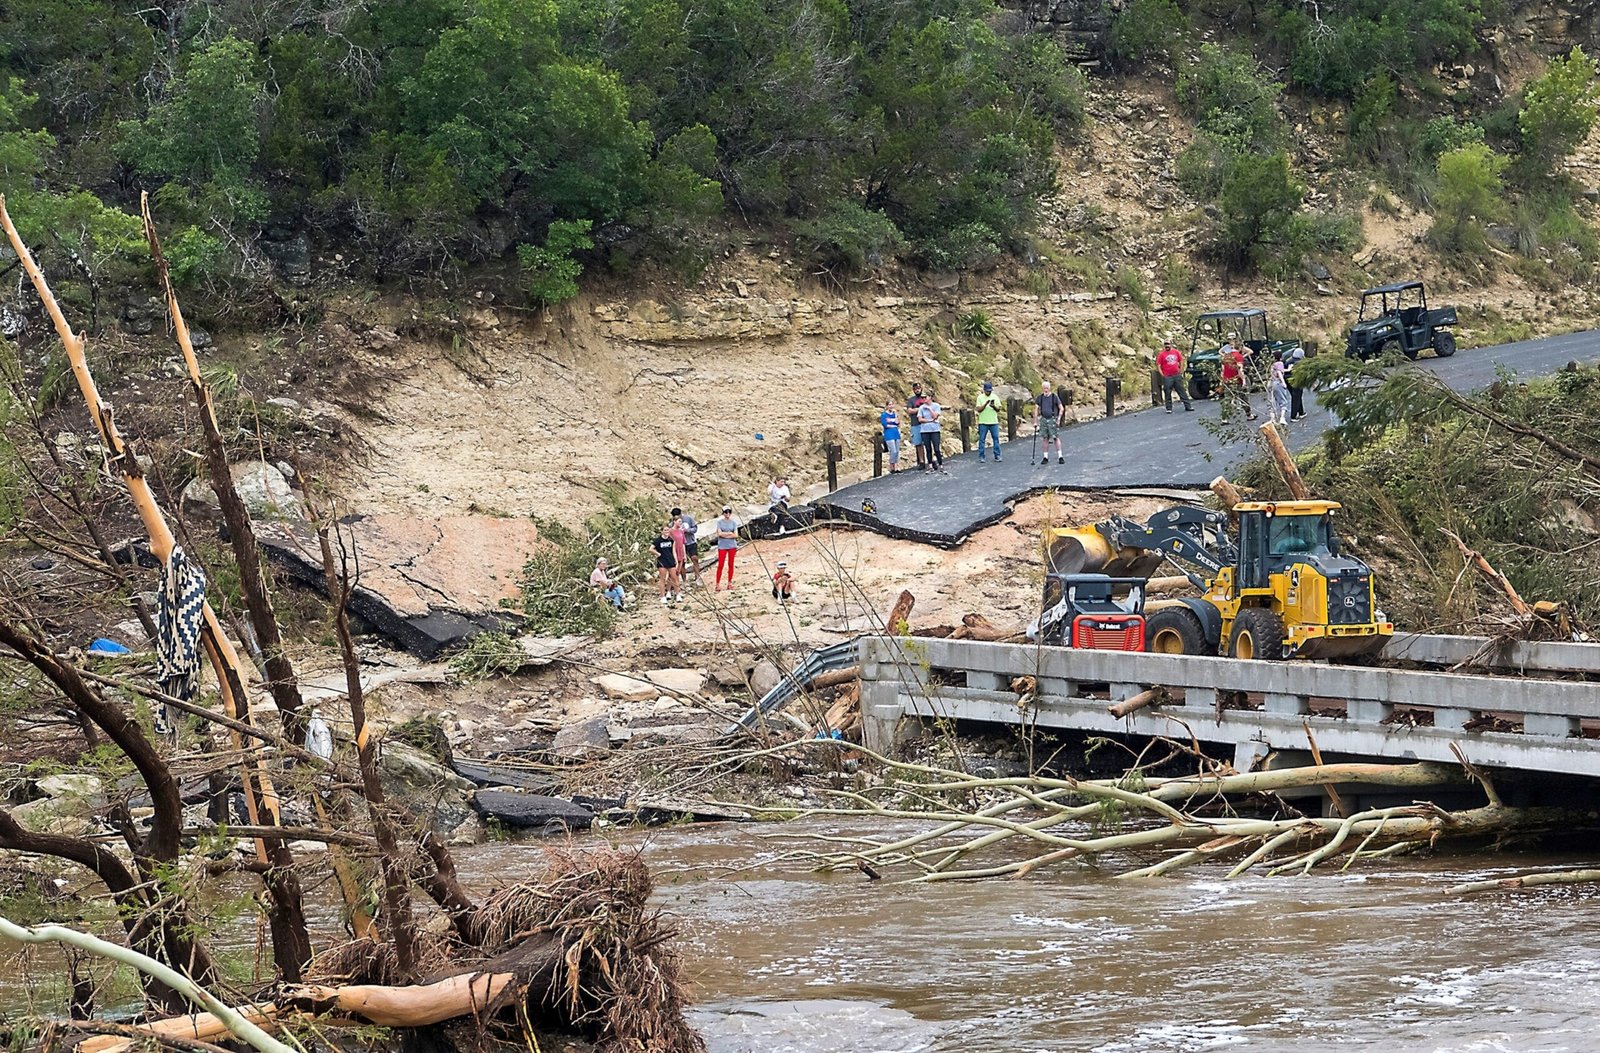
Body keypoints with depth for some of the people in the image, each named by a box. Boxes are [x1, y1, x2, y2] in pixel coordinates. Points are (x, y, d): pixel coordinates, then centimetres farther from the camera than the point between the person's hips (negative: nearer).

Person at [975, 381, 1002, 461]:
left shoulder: (995, 397, 6)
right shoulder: (980, 397, 0)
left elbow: (998, 409, 5)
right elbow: (979, 409, -7)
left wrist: (994, 406, -15)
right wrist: (986, 404, -19)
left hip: (994, 422, 2)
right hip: (983, 422, -2)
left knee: (996, 439, 0)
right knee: (981, 439, 0)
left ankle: (997, 456, 4)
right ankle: (981, 456, 7)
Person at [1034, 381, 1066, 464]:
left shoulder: (1054, 397, -3)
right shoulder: (1039, 398, 6)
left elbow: (1061, 409, 0)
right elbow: (1036, 410, 9)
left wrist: (1058, 419, -8)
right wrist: (1035, 422, 3)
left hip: (1052, 419, -3)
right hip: (1043, 419, 3)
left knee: (1056, 438, -7)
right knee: (1045, 439, 4)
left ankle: (1060, 457, -3)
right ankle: (1046, 457, 11)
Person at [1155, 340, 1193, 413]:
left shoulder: (1176, 352, 7)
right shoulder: (1161, 354, -2)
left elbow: (1181, 361, 15)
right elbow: (1158, 365, -4)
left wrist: (1181, 371, 7)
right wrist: (1162, 375, -10)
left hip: (1177, 376, 3)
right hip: (1167, 377, -3)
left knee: (1182, 391, 6)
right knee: (1168, 393, 0)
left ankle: (1188, 406, 11)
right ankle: (1169, 409, 7)